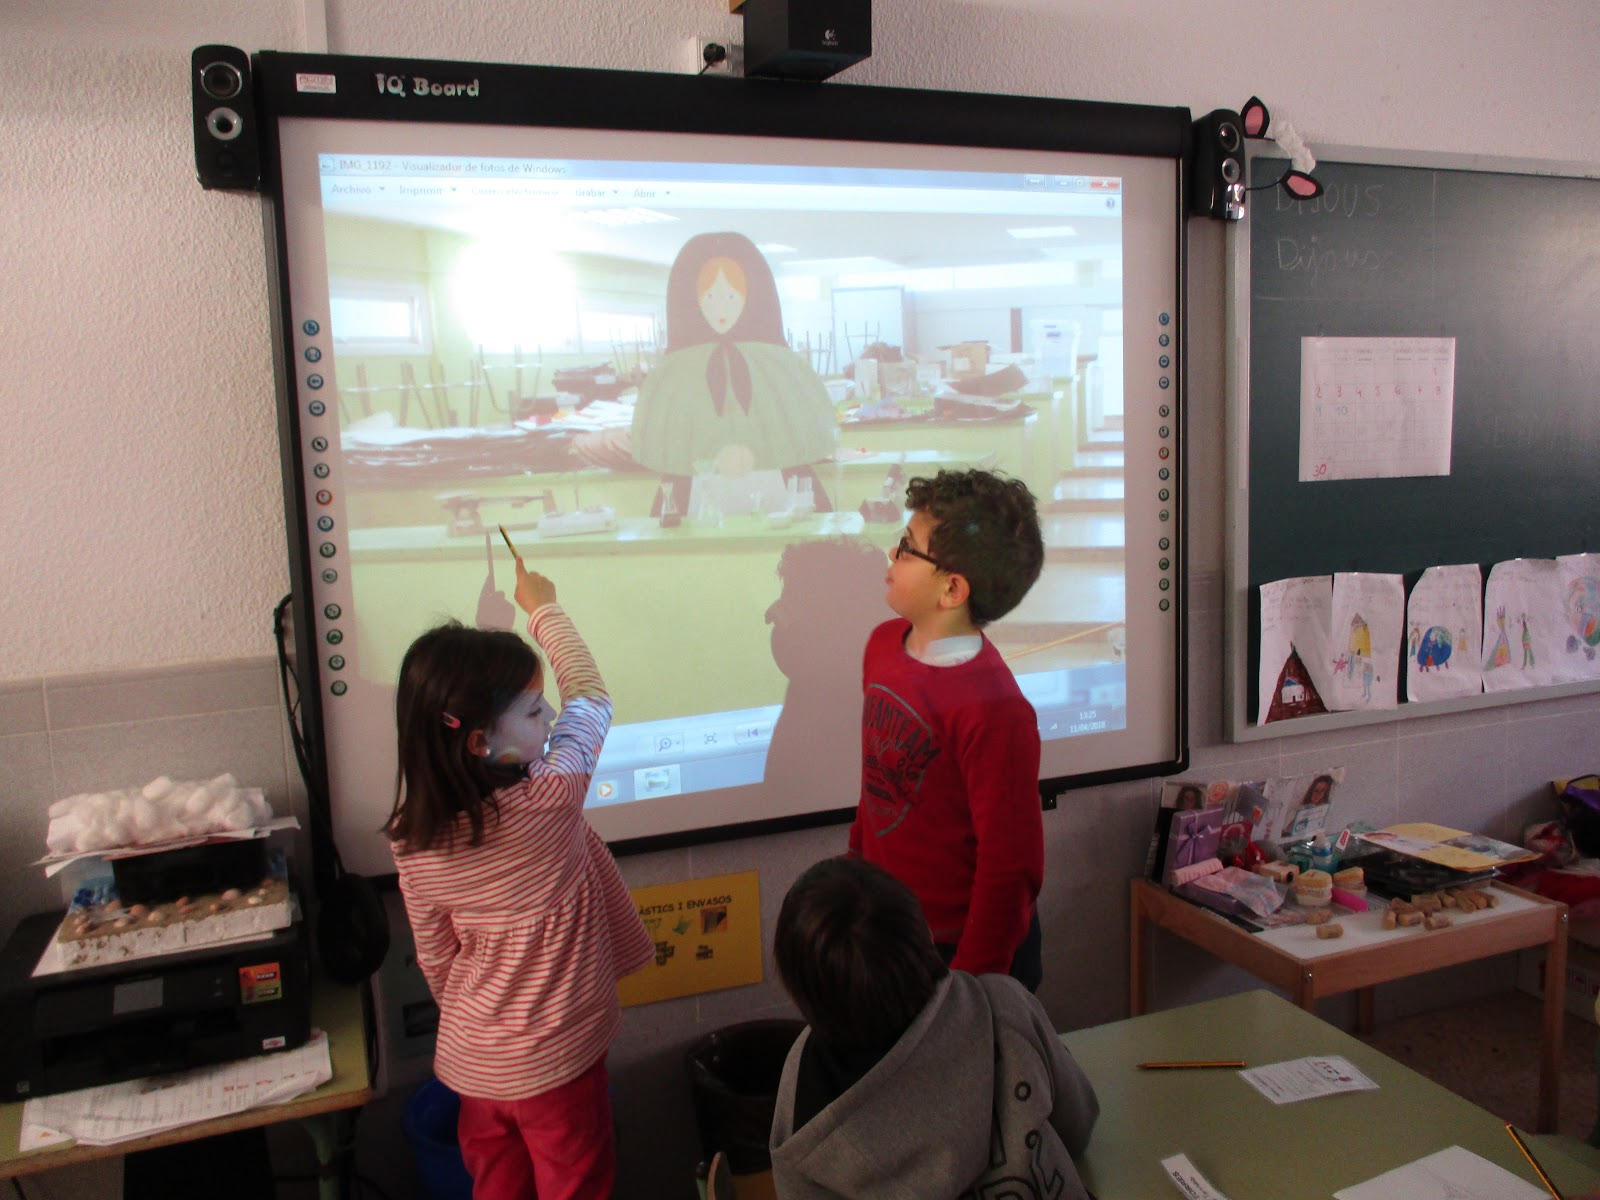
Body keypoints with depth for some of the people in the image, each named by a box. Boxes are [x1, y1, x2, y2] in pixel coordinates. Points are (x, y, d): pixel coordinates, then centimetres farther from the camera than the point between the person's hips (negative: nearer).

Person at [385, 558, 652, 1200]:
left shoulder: (409, 838, -12)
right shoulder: (548, 801, -27)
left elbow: (436, 956, 1)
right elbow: (590, 696, -10)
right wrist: (542, 607, 5)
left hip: (470, 1060, 5)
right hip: (554, 1063, -5)